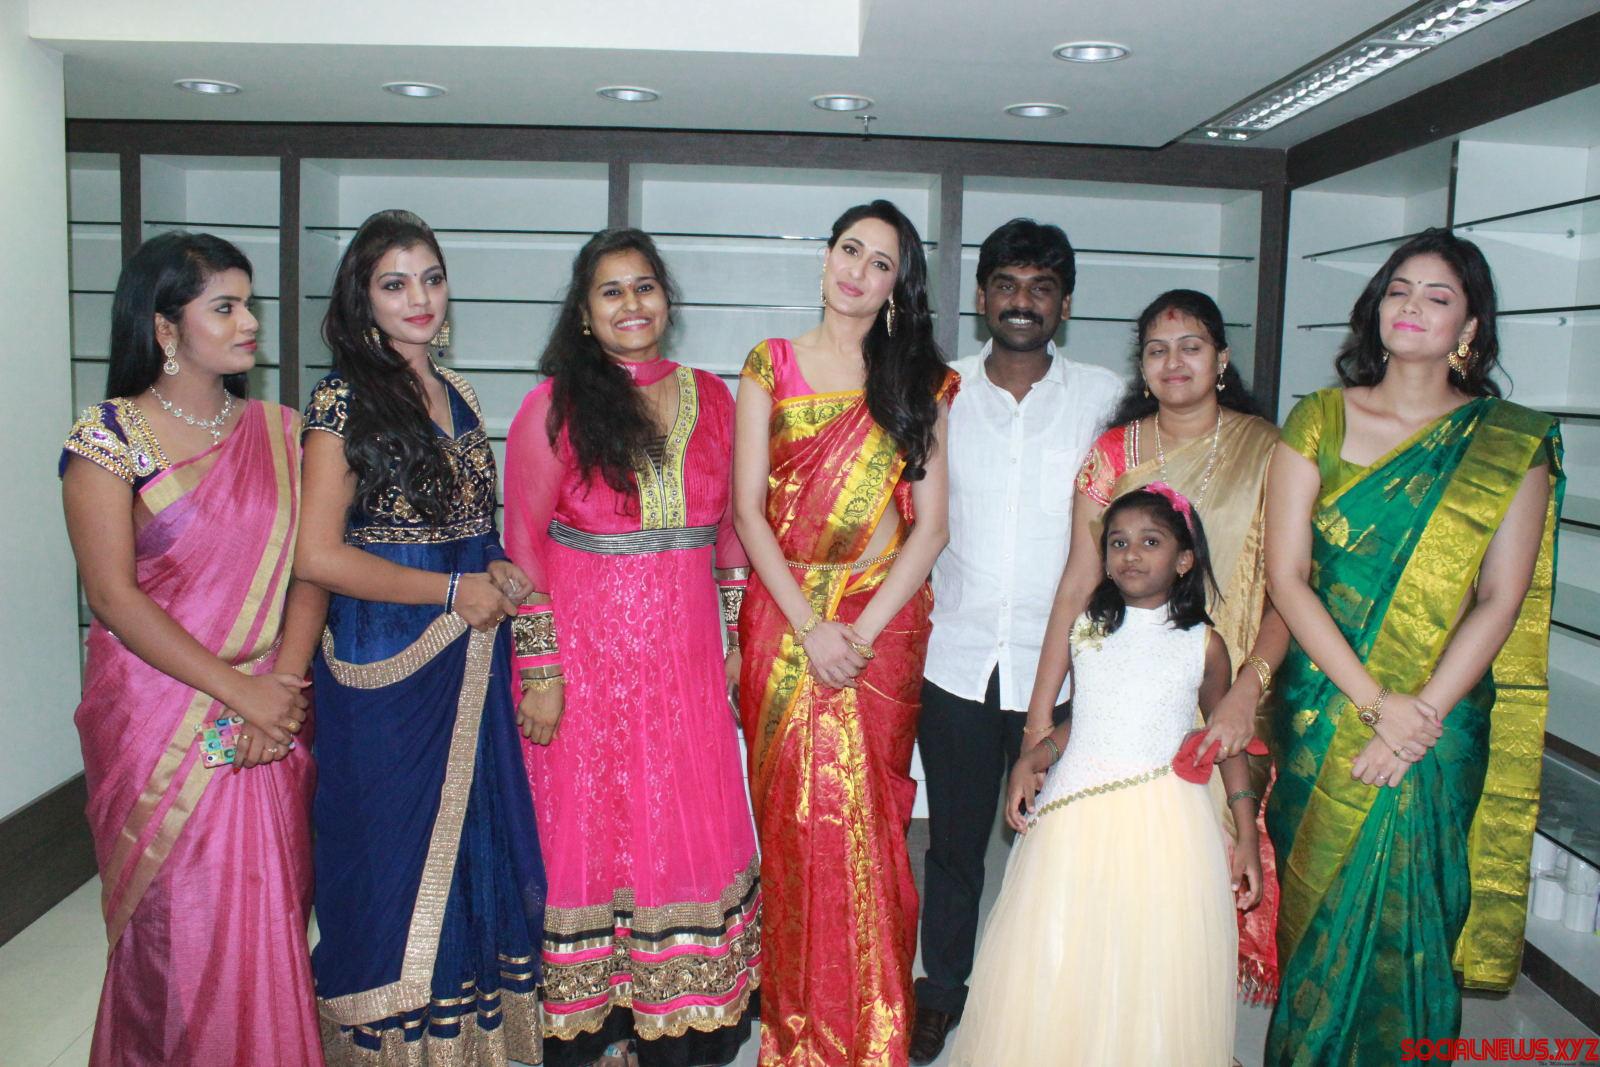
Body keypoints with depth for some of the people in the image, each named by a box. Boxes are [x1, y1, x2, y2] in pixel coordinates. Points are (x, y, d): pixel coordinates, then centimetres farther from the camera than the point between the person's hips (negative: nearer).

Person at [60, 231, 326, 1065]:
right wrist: (238, 691, -15)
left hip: (273, 713, 3)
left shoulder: (277, 431, 6)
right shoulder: (106, 438, -6)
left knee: (269, 915, 8)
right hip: (159, 712, -3)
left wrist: (284, 682, -12)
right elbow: (113, 596, -11)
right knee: (175, 923, 6)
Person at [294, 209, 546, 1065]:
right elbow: (318, 554, -15)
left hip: (471, 659, 7)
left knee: (478, 842, 12)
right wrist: (455, 593, -13)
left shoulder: (455, 394, 11)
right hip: (387, 667, -6)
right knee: (396, 850, 5)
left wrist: (503, 574, 0)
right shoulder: (344, 401, -9)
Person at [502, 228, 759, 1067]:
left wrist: (735, 633, 10)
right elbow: (522, 543, -6)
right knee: (590, 826, 7)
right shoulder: (557, 404, -5)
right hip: (587, 652, -3)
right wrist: (540, 669, -10)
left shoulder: (709, 398, 7)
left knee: (693, 829, 9)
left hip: (684, 653, 4)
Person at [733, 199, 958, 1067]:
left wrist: (862, 632, -11)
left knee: (866, 822, 4)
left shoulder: (922, 379, 6)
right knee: (793, 820, 5)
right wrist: (811, 626, -11)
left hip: (884, 620, 0)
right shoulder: (772, 365, 4)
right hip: (786, 620, 0)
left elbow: (931, 522, 0)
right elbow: (748, 509, -1)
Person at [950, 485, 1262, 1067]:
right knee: (1061, 977, 6)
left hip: (1165, 823, -1)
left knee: (1156, 981, 3)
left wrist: (1246, 836, 6)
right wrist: (1028, 762, -1)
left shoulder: (1203, 643, 2)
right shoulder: (1085, 629, 7)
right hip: (1076, 819, 2)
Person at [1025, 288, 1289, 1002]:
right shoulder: (1114, 452, 3)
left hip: (1224, 704, -1)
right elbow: (1077, 585, -1)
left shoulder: (1266, 452, 0)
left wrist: (1246, 692, -22)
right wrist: (1039, 713, -6)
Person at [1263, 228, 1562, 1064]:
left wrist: (1422, 713, -16)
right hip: (1322, 711, 1)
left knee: (1407, 924, 7)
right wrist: (1373, 699, -14)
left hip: (1440, 726, 0)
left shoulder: (1512, 443, 0)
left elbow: (1500, 600, -5)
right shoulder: (1317, 421, 1)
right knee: (1314, 912, 11)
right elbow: (1285, 574, -6)